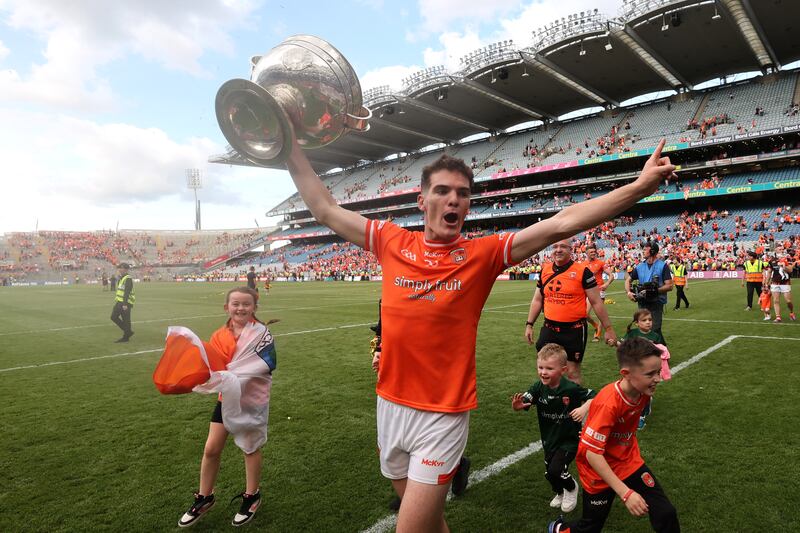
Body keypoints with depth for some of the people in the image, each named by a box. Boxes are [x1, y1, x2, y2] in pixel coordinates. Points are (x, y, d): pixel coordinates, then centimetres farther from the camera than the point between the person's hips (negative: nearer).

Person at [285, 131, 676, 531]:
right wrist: (293, 151, 8)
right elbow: (325, 210, 6)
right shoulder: (392, 243, -1)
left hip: (444, 415, -3)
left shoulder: (482, 254, -8)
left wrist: (640, 186, -18)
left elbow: (561, 224, -13)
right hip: (390, 404, 4)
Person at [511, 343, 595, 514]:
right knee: (548, 473, 15)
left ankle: (572, 488, 20)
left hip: (569, 439, -4)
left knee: (556, 470, -15)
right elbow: (523, 401, -22)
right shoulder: (538, 388, -15)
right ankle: (559, 493, 48)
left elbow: (593, 396, -12)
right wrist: (517, 405, -45)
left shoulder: (571, 389, -24)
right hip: (549, 439, 5)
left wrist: (584, 408, -31)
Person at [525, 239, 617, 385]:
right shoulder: (545, 270, 5)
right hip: (549, 329, 5)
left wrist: (608, 328, -4)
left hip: (574, 330, -4)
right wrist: (529, 324, 11)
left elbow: (596, 302, -5)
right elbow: (537, 300, 14)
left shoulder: (582, 271, -9)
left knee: (572, 372, 5)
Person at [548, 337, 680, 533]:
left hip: (629, 462, 6)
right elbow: (592, 454, -33)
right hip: (600, 469, -5)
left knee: (666, 514, -9)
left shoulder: (644, 390, -13)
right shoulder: (608, 404, -34)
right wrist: (625, 493, -37)